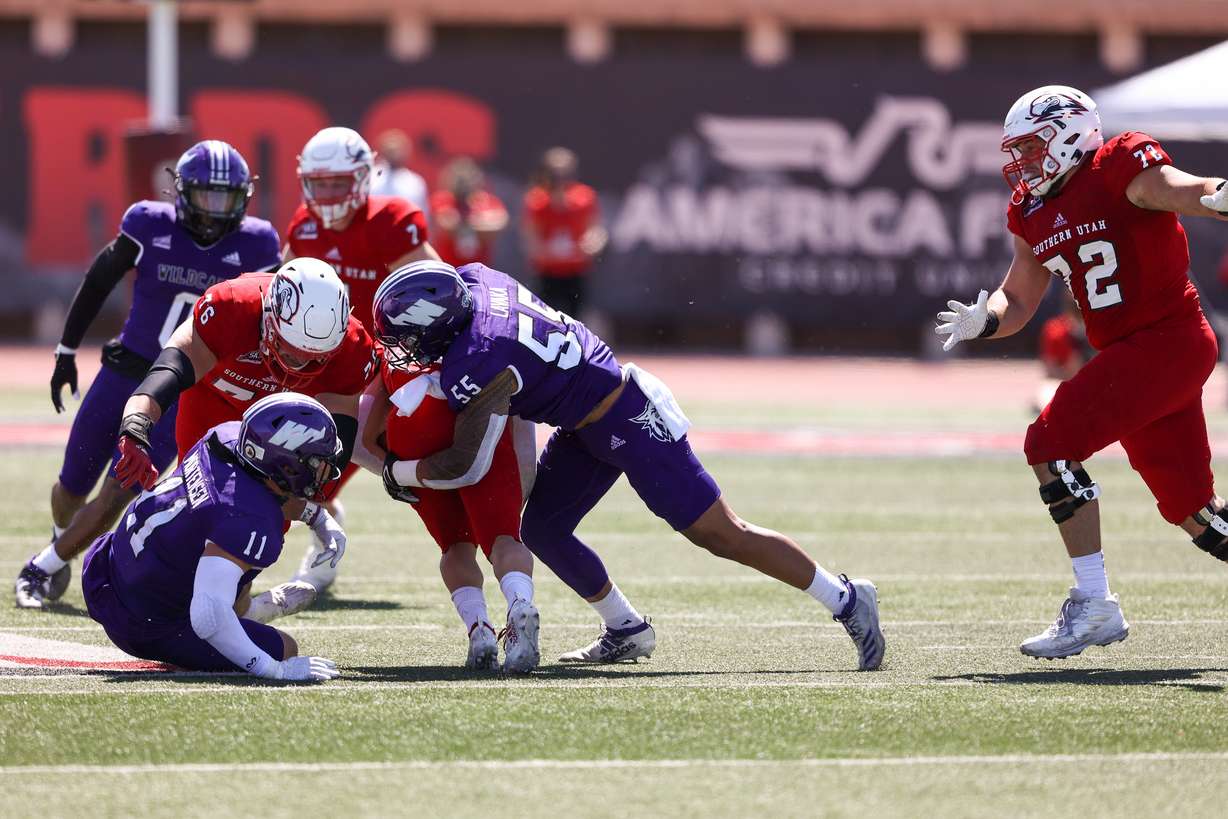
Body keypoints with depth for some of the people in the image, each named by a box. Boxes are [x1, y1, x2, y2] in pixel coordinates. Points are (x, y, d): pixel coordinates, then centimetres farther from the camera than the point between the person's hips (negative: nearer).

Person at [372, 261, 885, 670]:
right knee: (541, 530, 7)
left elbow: (467, 467, -22)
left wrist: (399, 473, -6)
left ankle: (846, 601, 8)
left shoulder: (474, 369, -29)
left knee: (721, 534, -2)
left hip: (629, 424, -10)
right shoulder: (473, 280, -5)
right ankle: (626, 632, 21)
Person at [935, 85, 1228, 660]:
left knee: (1052, 444, -16)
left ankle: (1094, 606, -14)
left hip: (1169, 340, -9)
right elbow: (1016, 303, 19)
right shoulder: (1035, 213, 14)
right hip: (1128, 354, 9)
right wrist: (981, 321, -4)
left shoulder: (1120, 170, -10)